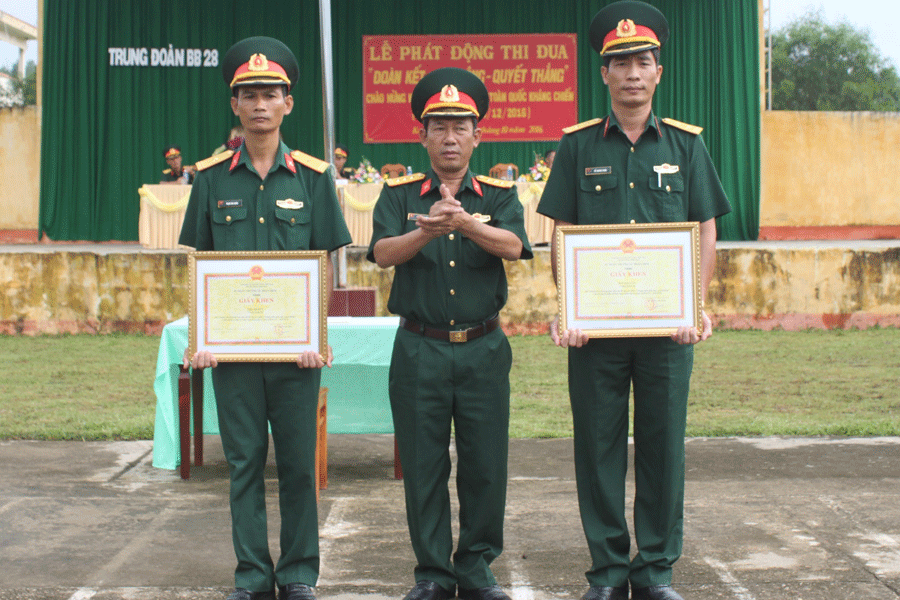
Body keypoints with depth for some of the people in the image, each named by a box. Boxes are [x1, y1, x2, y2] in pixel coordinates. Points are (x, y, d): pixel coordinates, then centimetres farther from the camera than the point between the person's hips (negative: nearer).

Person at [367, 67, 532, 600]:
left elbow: (514, 246, -14)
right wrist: (427, 230, -31)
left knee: (486, 462, 4)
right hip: (419, 350, 0)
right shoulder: (400, 194, 6)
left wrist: (463, 222, -32)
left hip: (484, 350, 1)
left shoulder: (499, 195, 6)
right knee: (423, 465, 4)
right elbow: (383, 252, -11)